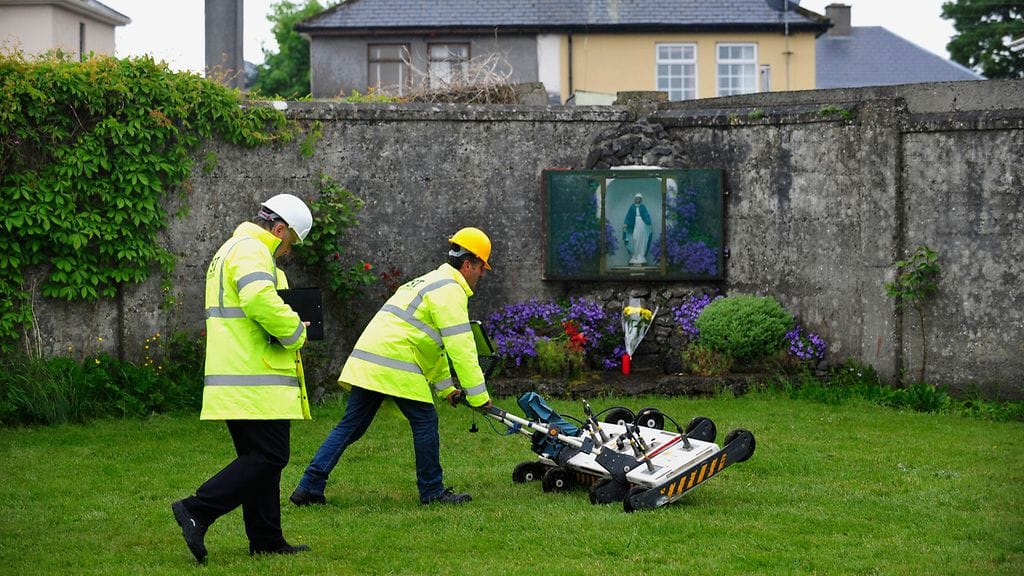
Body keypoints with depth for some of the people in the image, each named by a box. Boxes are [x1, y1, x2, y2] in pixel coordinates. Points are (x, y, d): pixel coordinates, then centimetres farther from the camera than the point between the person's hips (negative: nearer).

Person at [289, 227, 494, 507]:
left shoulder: (431, 282, 28)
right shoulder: (450, 290, -5)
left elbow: (434, 343, 34)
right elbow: (460, 346, -12)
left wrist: (445, 387, 33)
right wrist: (478, 395, -10)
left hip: (365, 362, 9)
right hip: (395, 366, -9)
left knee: (351, 425, 9)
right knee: (425, 422, 2)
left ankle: (309, 487, 3)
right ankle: (432, 492, 10)